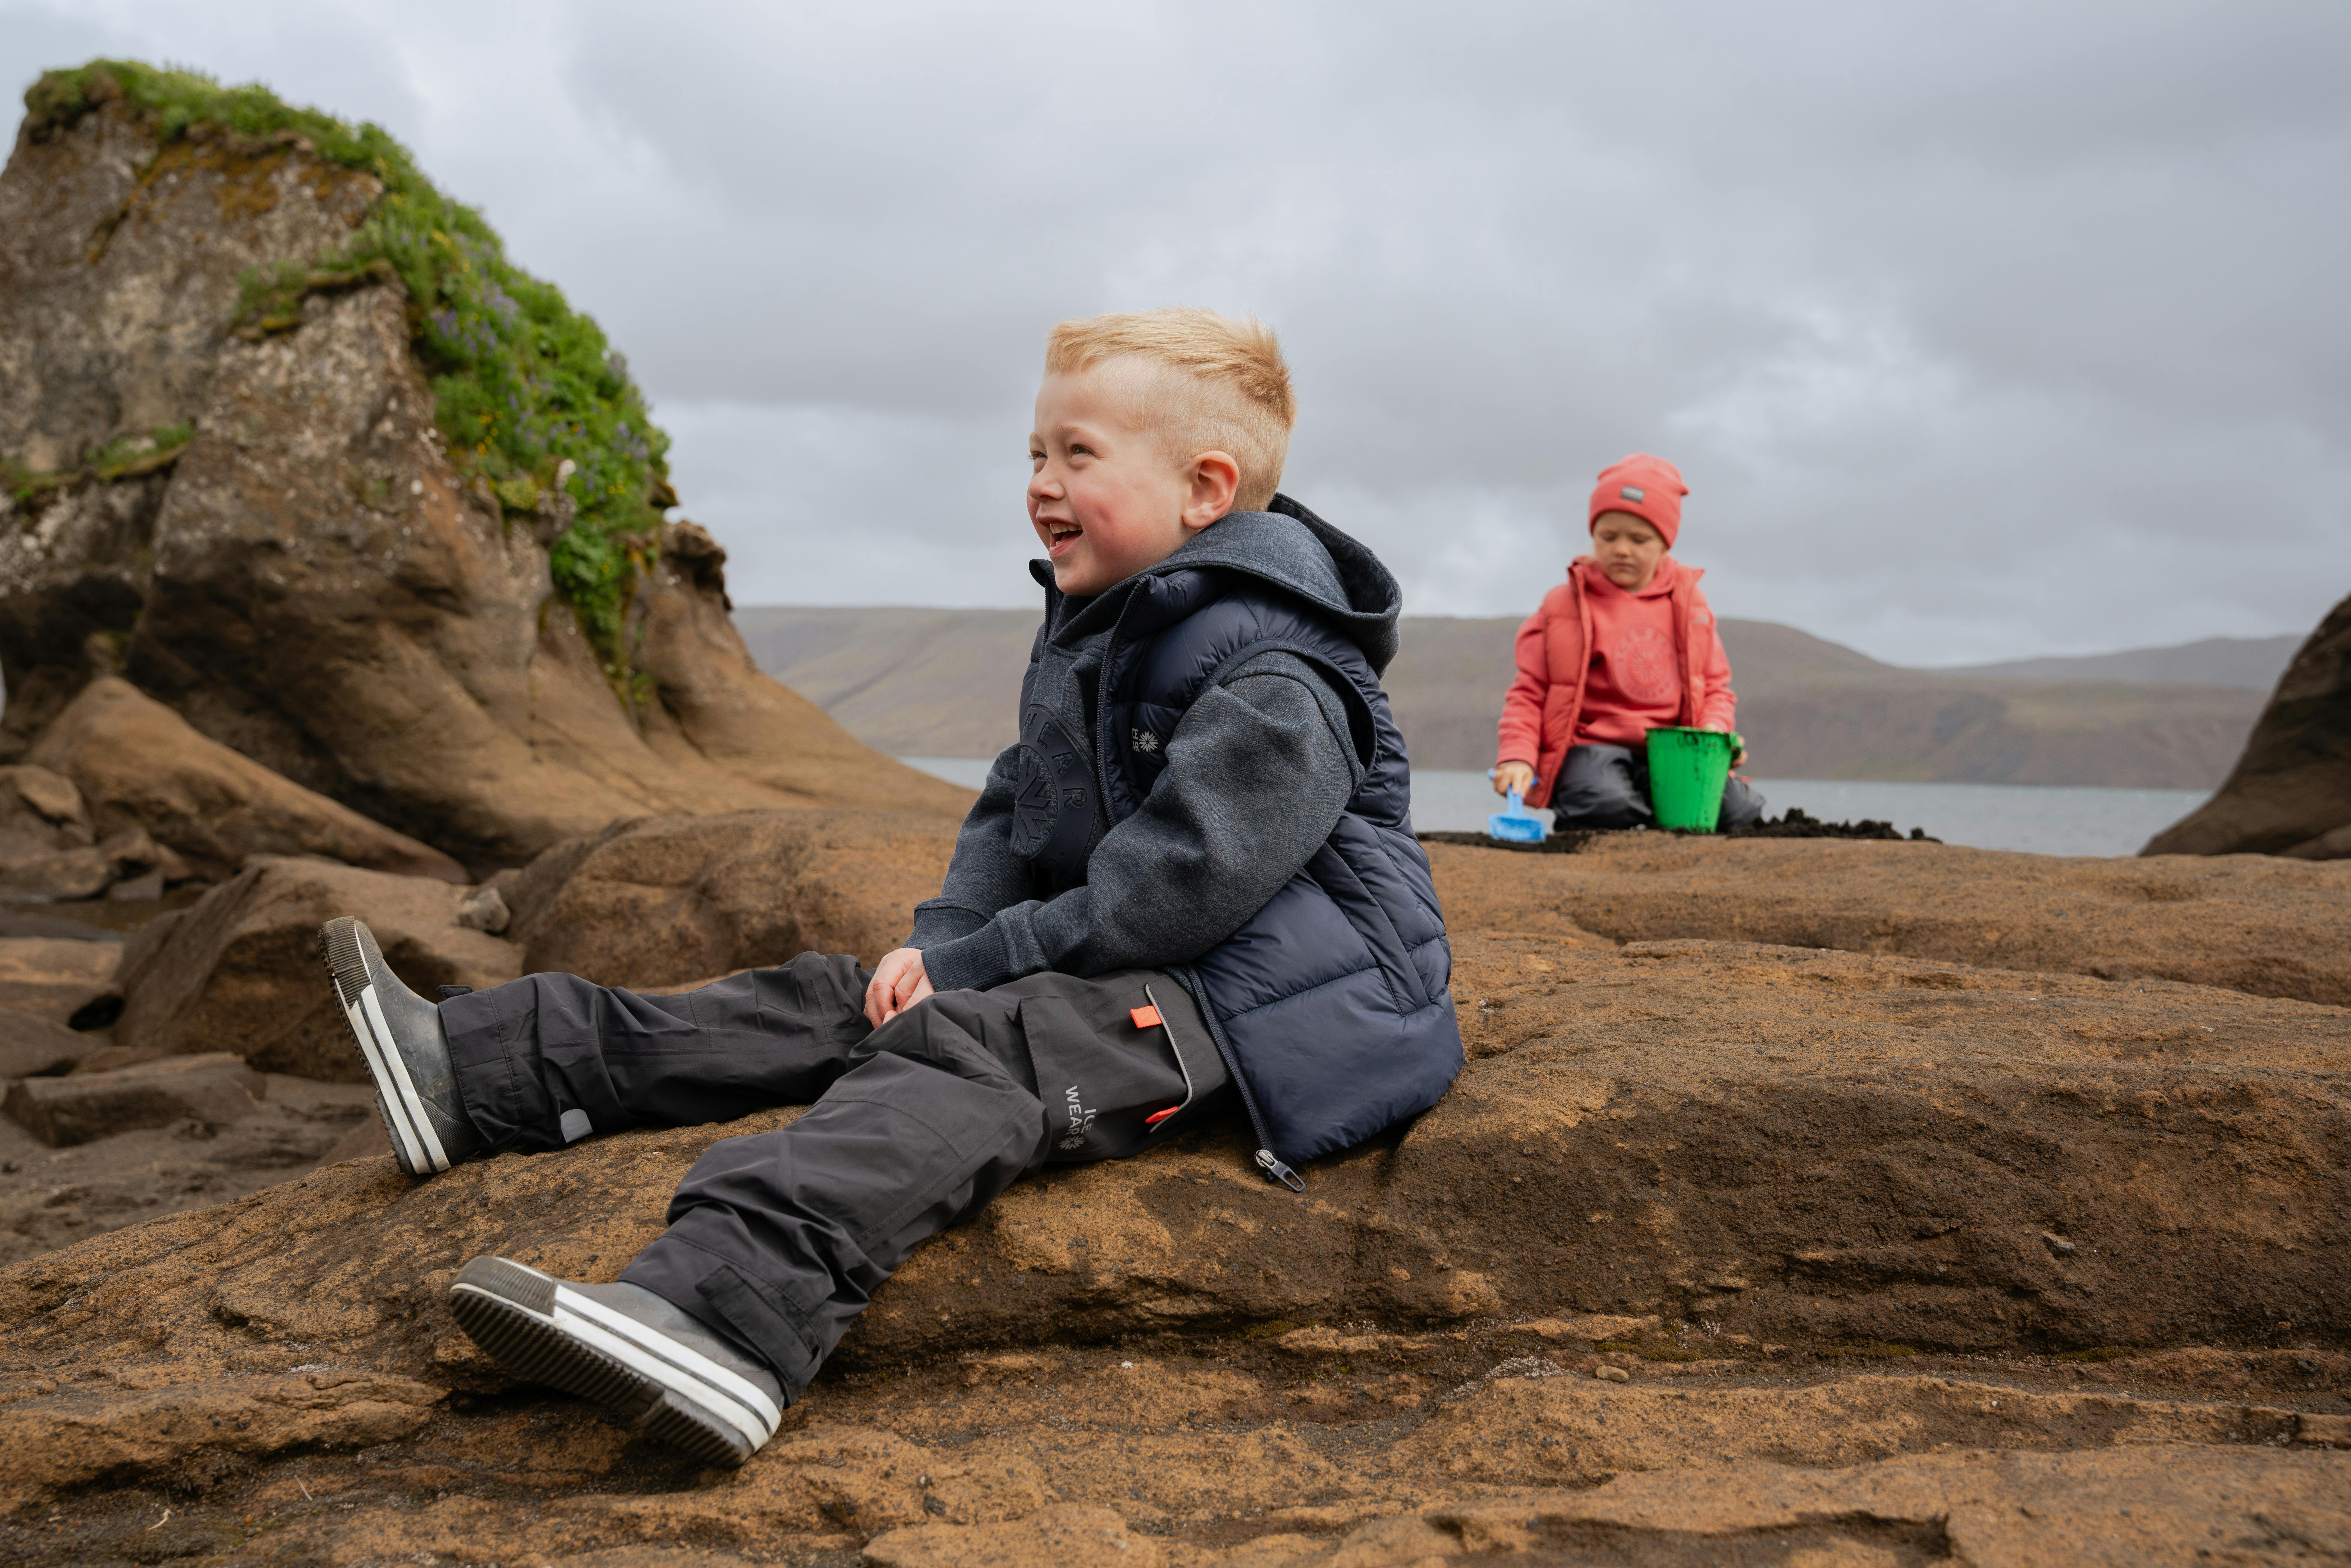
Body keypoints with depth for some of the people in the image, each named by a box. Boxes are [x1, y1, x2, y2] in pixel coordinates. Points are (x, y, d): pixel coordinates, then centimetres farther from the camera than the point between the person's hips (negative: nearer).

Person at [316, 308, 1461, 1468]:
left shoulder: (1274, 684, -18)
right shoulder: (1084, 633, 15)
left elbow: (1172, 890, -24)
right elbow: (1015, 811, 19)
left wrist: (973, 964, -16)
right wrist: (941, 938, 0)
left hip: (1250, 1000, -9)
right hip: (1125, 966, 10)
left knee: (964, 1047, -32)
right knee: (841, 1001, 2)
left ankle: (728, 1313, -55)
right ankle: (472, 1072, 3)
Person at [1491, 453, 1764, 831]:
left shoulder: (1688, 602, 12)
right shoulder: (1566, 605, 3)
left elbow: (1716, 686, 16)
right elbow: (1529, 692, 2)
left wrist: (1714, 733, -6)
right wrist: (1517, 757, -14)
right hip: (1592, 747, -3)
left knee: (1739, 810, -22)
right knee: (1608, 806, -36)